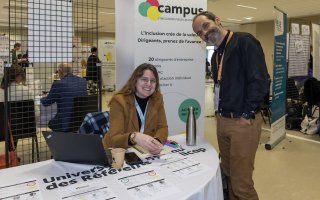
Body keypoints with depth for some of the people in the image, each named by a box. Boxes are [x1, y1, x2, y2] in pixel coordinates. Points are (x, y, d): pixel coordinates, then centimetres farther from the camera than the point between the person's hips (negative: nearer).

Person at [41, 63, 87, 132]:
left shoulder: (58, 84, -14)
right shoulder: (83, 82, 1)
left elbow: (46, 102, -1)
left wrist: (42, 98, 24)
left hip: (64, 124, -5)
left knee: (51, 123, 27)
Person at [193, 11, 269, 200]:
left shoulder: (244, 41, -10)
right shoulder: (216, 55, 16)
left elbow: (260, 80, -18)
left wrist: (246, 115, -17)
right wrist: (220, 113, 11)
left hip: (243, 122, -8)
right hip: (222, 121, 8)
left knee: (241, 183, -2)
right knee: (228, 175, 17)